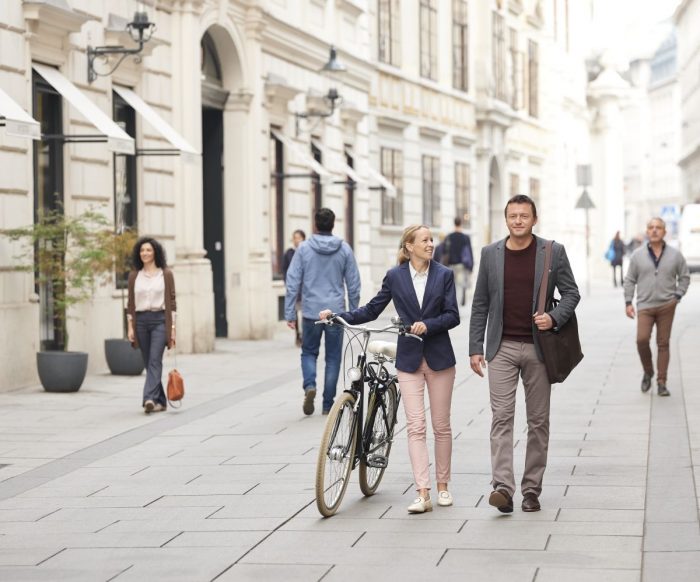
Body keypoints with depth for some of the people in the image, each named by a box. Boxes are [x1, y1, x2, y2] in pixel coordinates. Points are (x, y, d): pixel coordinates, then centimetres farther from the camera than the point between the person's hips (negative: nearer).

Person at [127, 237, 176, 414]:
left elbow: (171, 301, 1)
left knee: (154, 360, -15)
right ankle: (160, 401, 17)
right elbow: (131, 303, 10)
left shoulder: (166, 274, 1)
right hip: (141, 321, 3)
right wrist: (130, 327, 3)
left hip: (159, 320, -3)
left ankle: (149, 399, -26)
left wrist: (173, 327, -4)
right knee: (149, 363, 7)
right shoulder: (134, 276, 8)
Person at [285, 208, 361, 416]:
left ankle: (309, 385, -8)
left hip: (311, 313, 0)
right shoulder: (344, 249, 0)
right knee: (333, 358, 10)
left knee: (309, 352, 17)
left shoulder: (304, 249, -3)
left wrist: (290, 313, 0)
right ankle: (328, 404, 10)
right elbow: (353, 284, 4)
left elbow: (293, 282, -5)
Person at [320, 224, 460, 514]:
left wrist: (427, 324, -20)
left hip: (439, 357, 0)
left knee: (441, 425, 7)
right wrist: (338, 316, -4)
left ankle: (442, 486, 22)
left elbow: (452, 316, -3)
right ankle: (423, 495, -11)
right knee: (415, 427, -7)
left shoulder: (444, 275, 0)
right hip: (409, 359, 0)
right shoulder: (395, 276, 1)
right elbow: (372, 310, 7)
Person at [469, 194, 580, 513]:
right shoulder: (490, 254, 5)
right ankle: (503, 487, -17)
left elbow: (571, 292, 6)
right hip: (502, 347, 0)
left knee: (538, 421, 5)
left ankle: (531, 489, 13)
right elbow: (480, 304, 8)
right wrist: (475, 348, 3)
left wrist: (554, 318, -14)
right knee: (501, 417, -10)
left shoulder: (553, 252, 1)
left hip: (538, 347, 0)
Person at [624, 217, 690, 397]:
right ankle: (648, 372, 8)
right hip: (645, 306, 0)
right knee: (642, 339, -16)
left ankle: (661, 382, 8)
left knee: (663, 343, 2)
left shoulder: (675, 255, 3)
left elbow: (685, 277, 11)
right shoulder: (638, 255, 3)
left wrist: (677, 296, -1)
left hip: (666, 306, 0)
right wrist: (628, 302, 1)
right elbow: (630, 280, 7)